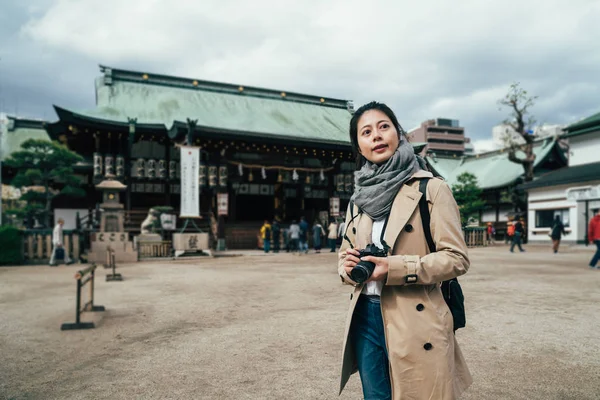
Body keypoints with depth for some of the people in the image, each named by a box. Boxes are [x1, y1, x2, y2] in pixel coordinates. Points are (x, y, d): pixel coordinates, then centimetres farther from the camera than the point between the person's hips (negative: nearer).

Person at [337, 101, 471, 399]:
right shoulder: (358, 198, 9)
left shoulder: (431, 188, -7)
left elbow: (456, 257, -10)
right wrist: (348, 268, -7)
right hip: (365, 317, 5)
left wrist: (394, 268, -21)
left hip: (414, 321, -4)